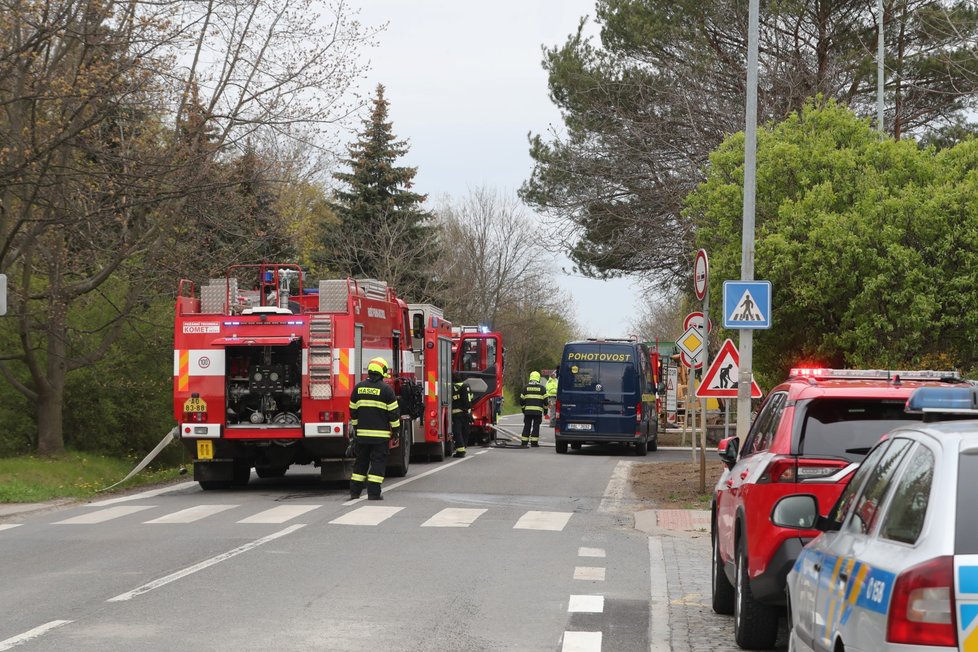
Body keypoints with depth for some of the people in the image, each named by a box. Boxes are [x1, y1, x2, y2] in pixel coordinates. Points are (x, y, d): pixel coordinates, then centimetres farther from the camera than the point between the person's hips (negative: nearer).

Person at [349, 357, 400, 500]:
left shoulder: (359, 387, 6)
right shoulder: (386, 389, -7)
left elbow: (353, 409, 13)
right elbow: (393, 412, -5)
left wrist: (356, 426, 22)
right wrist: (396, 429, 4)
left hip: (362, 433, 4)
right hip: (380, 433, -4)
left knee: (361, 461, 13)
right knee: (378, 462, -1)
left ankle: (355, 490, 14)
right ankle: (373, 492, -6)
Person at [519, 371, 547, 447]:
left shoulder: (526, 387, 8)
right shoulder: (542, 388, 3)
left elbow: (522, 400, 9)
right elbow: (545, 400, 2)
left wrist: (523, 408, 20)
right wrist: (545, 409, 13)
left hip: (527, 410, 2)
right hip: (538, 411, -2)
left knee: (527, 426, 5)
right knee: (536, 426, 3)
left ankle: (524, 442, 2)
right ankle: (534, 442, 1)